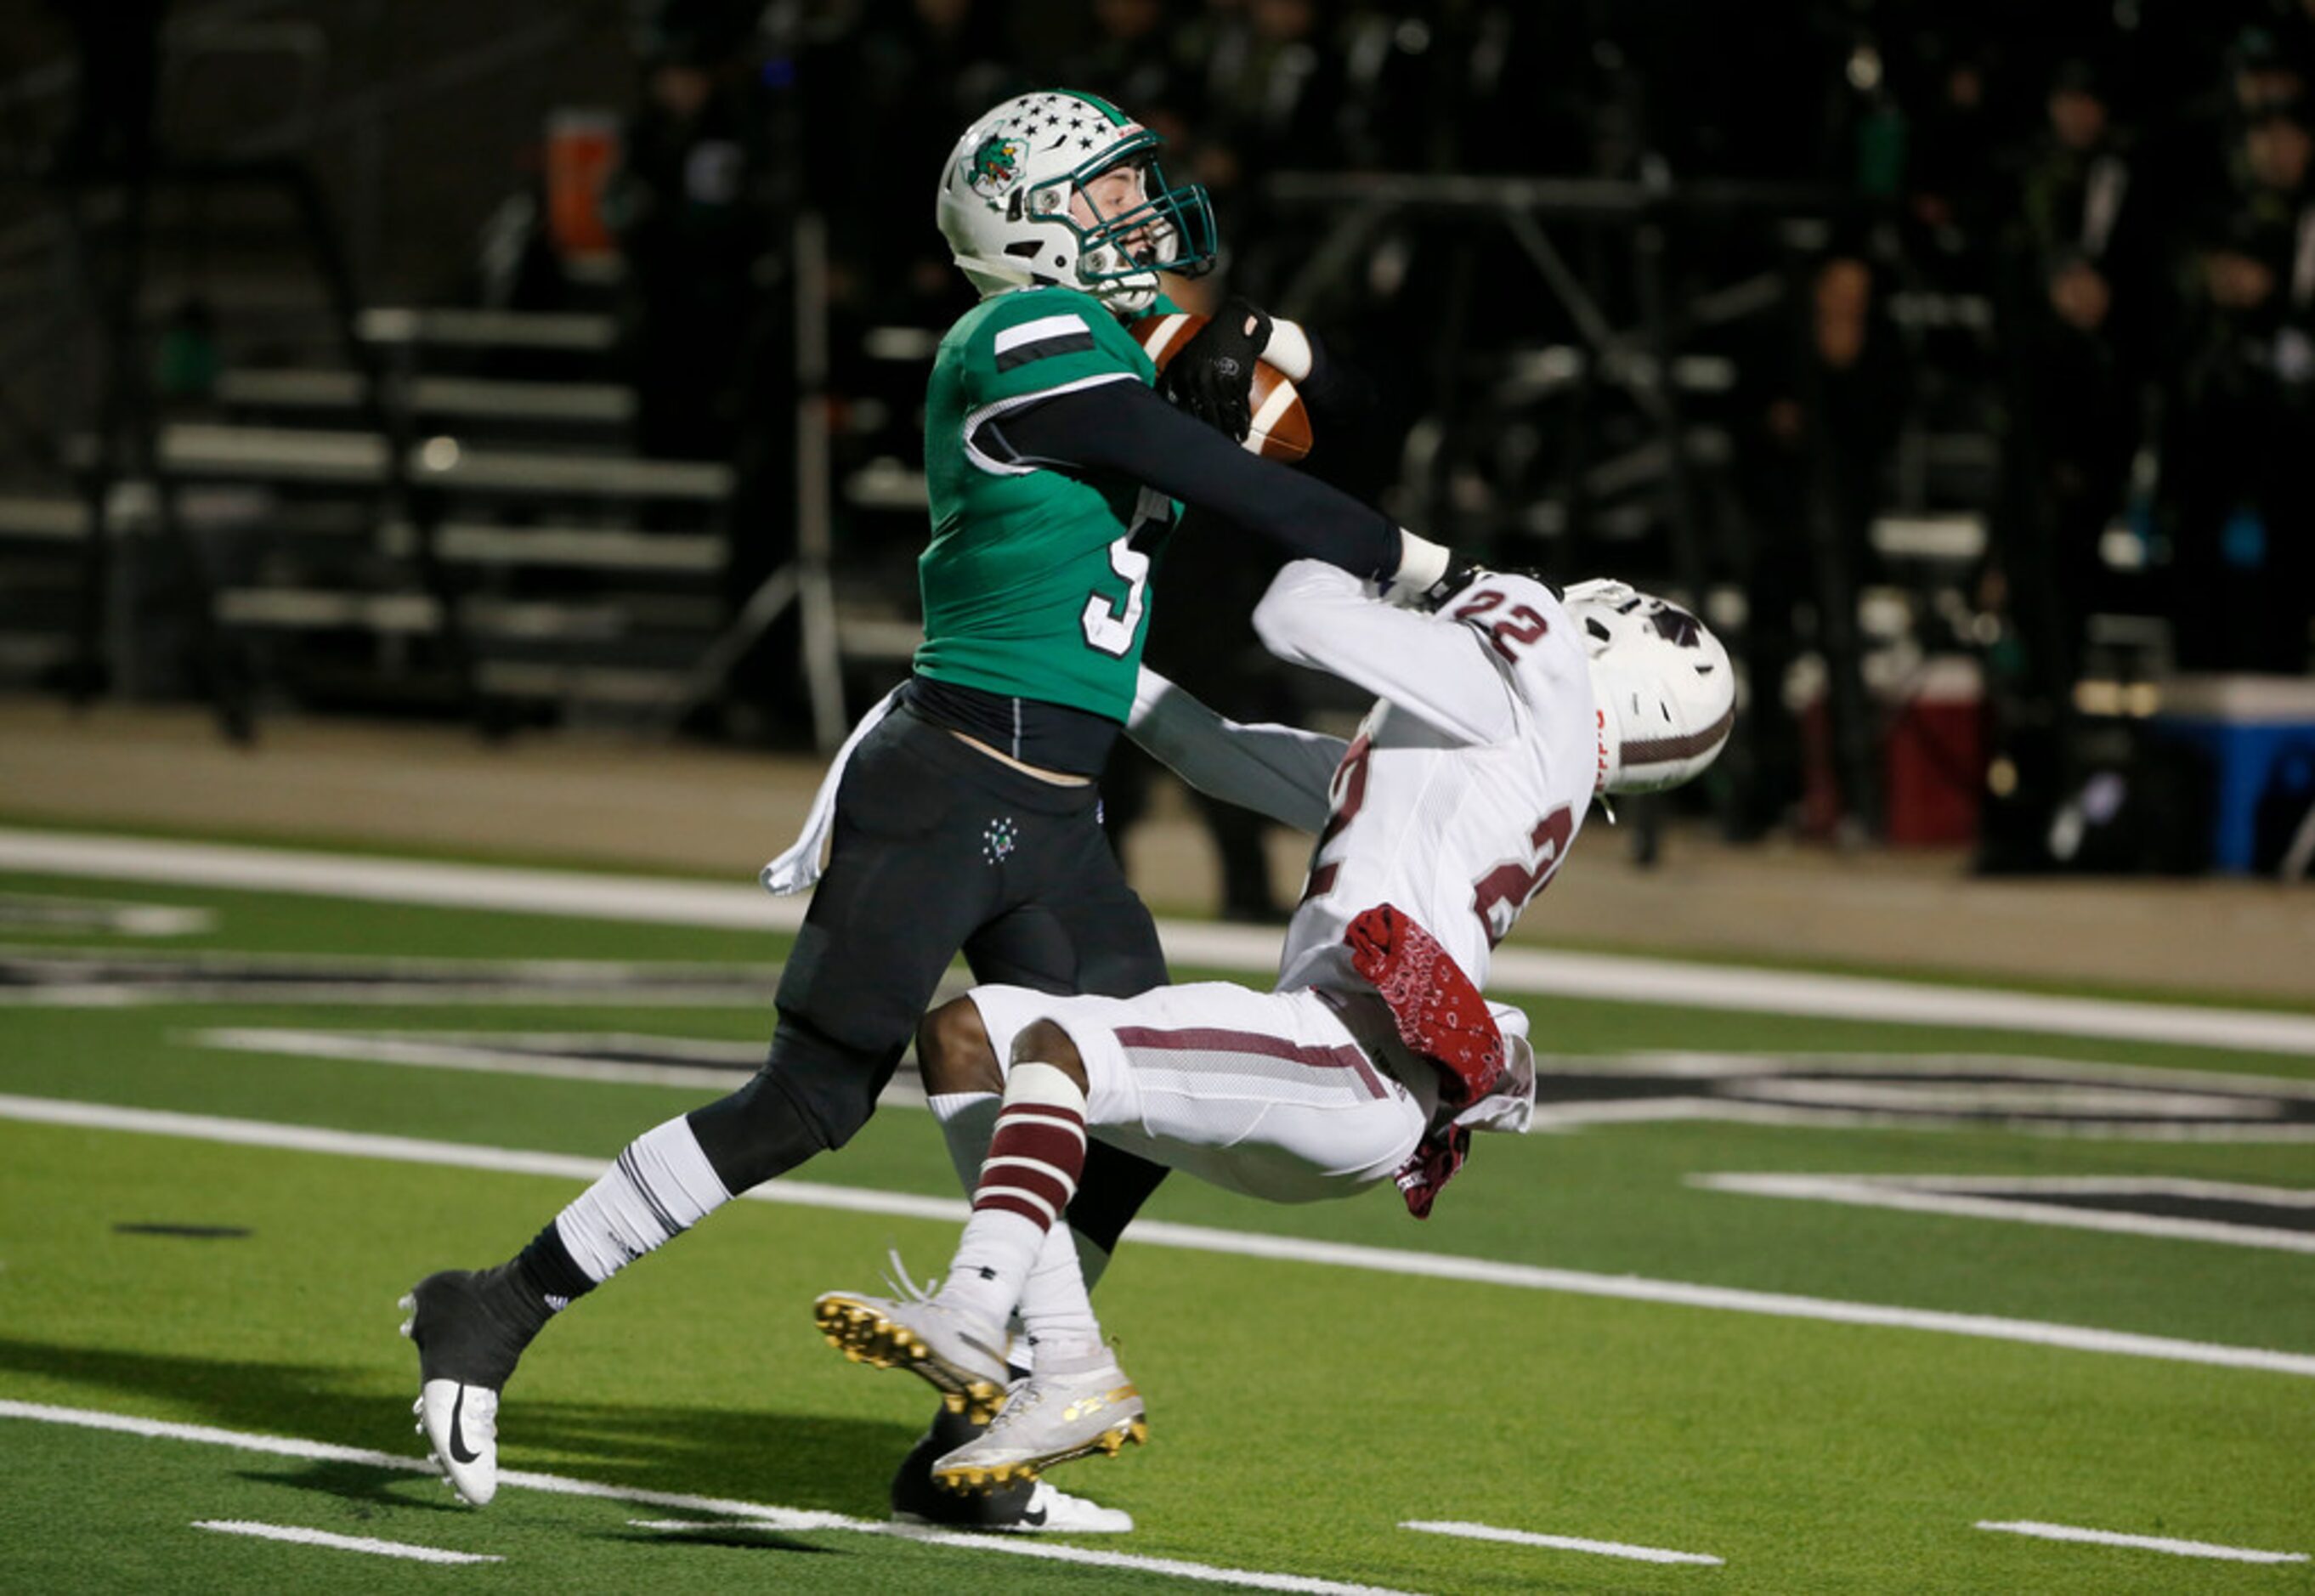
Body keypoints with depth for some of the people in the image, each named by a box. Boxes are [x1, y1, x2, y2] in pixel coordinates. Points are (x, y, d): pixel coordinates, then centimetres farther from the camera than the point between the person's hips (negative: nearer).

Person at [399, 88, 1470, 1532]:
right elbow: (1229, 489, -14)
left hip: (1053, 821, 9)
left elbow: (1308, 373, 29)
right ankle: (498, 1312, 2)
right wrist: (1429, 574, -8)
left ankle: (969, 1455, 8)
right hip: (949, 793, -9)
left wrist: (1254, 345, 5)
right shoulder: (1031, 343, -11)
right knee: (809, 1101, -8)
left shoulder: (1108, 337, 16)